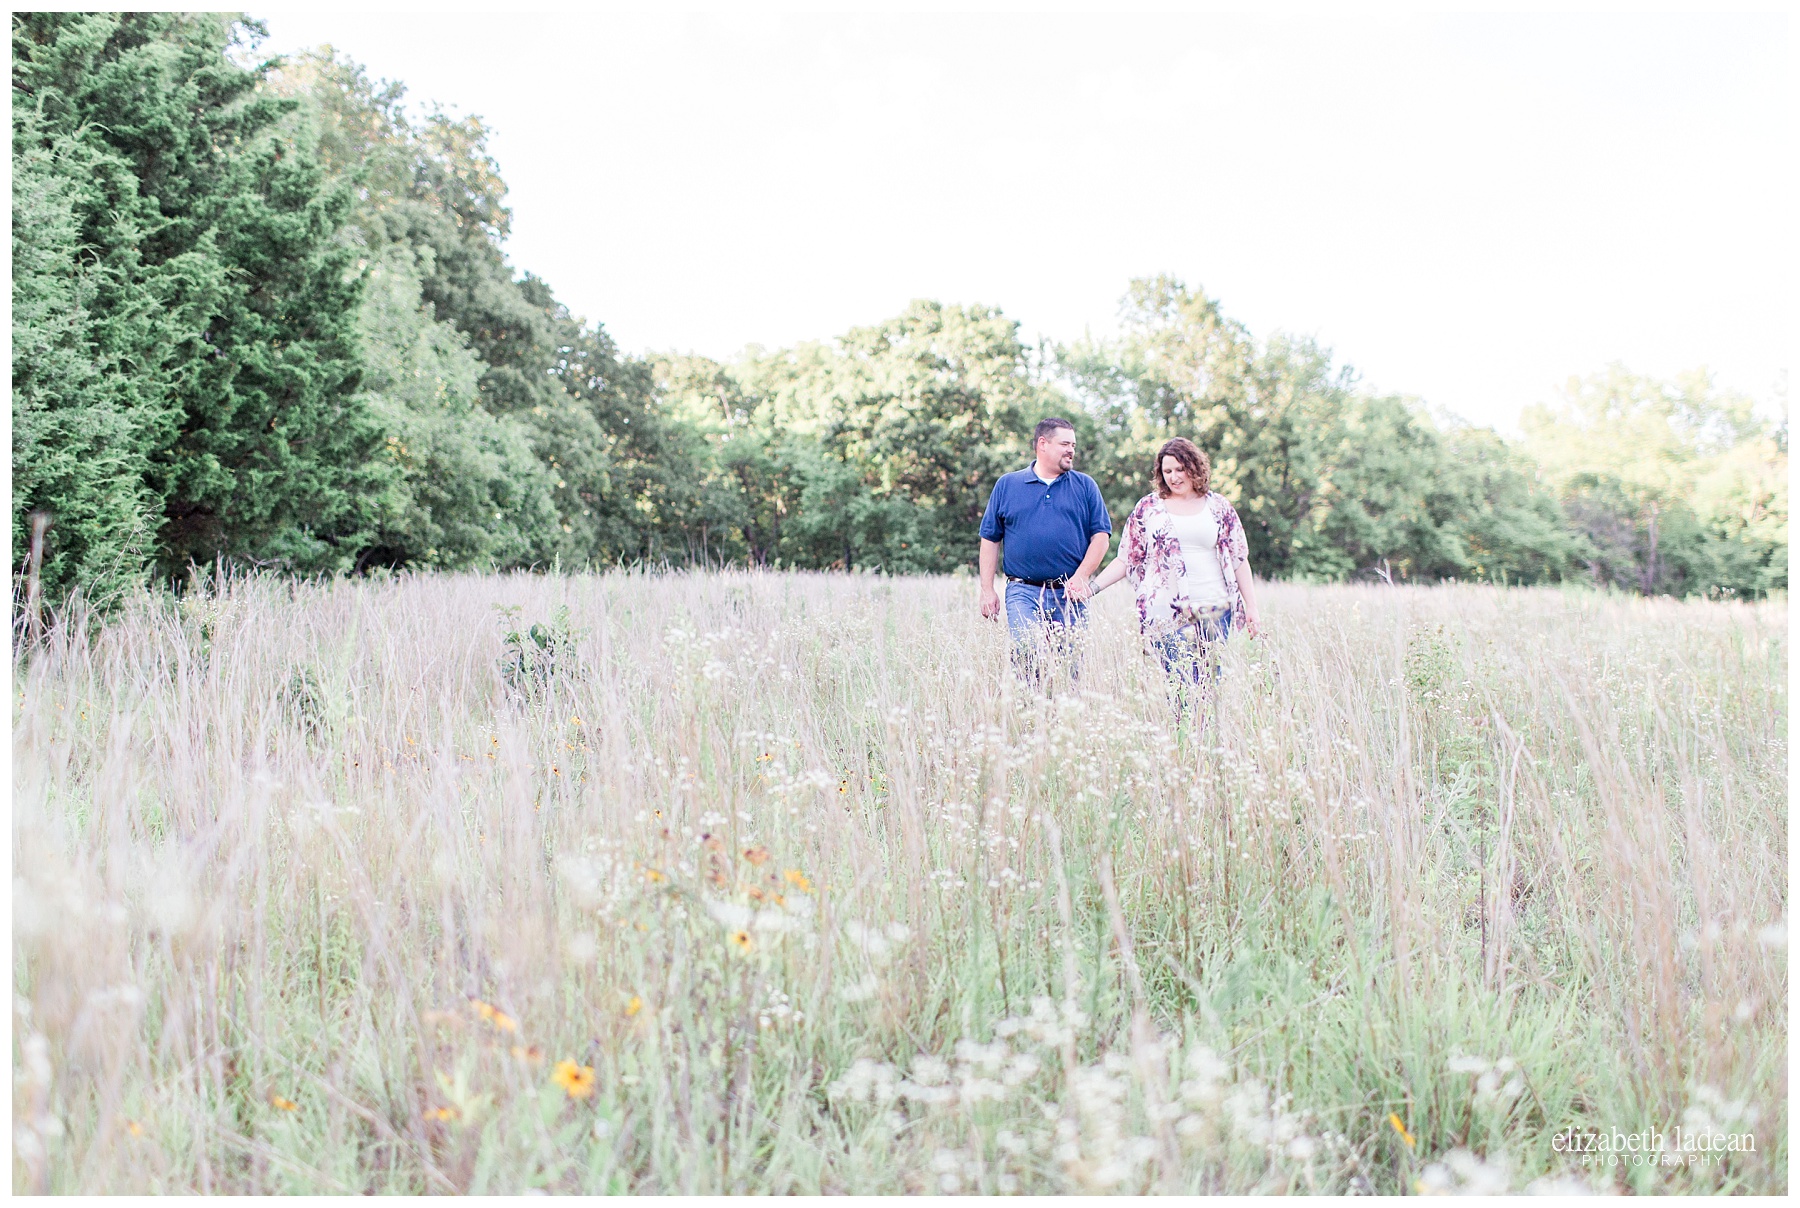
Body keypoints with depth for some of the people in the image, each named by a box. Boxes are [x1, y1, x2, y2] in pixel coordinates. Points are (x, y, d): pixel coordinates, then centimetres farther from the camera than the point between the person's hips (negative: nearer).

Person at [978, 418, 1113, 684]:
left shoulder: (1085, 486, 10)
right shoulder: (1007, 485, 9)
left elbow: (1101, 535, 6)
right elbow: (990, 539, 10)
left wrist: (1081, 577, -8)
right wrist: (987, 590, 4)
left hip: (1070, 594, 1)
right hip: (1023, 592, -1)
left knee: (1070, 666, 2)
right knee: (1028, 659, -17)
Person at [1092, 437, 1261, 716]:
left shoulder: (1219, 507, 11)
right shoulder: (1149, 508, 10)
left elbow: (1238, 559, 10)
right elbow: (1127, 558, 11)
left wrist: (1251, 609, 5)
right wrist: (1093, 586, -1)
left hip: (1214, 609, 1)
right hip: (1167, 610, -1)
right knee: (1183, 686, -11)